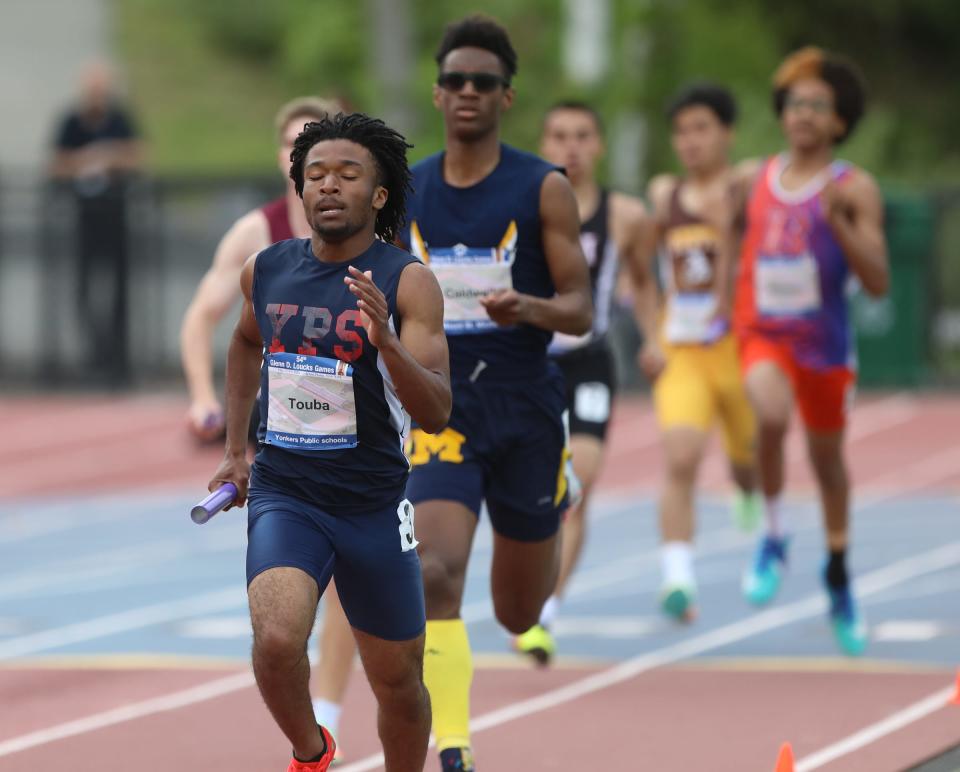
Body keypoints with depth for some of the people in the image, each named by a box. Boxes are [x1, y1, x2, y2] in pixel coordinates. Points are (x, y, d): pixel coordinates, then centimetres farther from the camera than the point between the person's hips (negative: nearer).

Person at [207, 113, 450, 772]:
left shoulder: (407, 282, -10)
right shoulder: (266, 271, 1)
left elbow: (436, 414, -18)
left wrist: (385, 340, -33)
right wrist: (235, 451, 22)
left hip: (374, 504, -1)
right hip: (283, 492, 1)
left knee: (399, 682, 10)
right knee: (277, 642, -24)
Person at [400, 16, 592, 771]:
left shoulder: (544, 189, -5)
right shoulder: (407, 193, 4)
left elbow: (580, 309, -8)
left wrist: (529, 308, -27)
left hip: (526, 408, -1)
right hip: (442, 407, 1)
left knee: (519, 615, 13)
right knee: (435, 575, -24)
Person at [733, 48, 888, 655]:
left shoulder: (854, 189, -6)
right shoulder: (753, 179, 4)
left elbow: (879, 282, -13)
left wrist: (838, 222, -25)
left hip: (825, 341, -1)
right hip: (761, 334, 1)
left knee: (828, 457, 16)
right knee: (772, 414, -31)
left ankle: (838, 575, 39)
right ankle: (775, 535, -10)